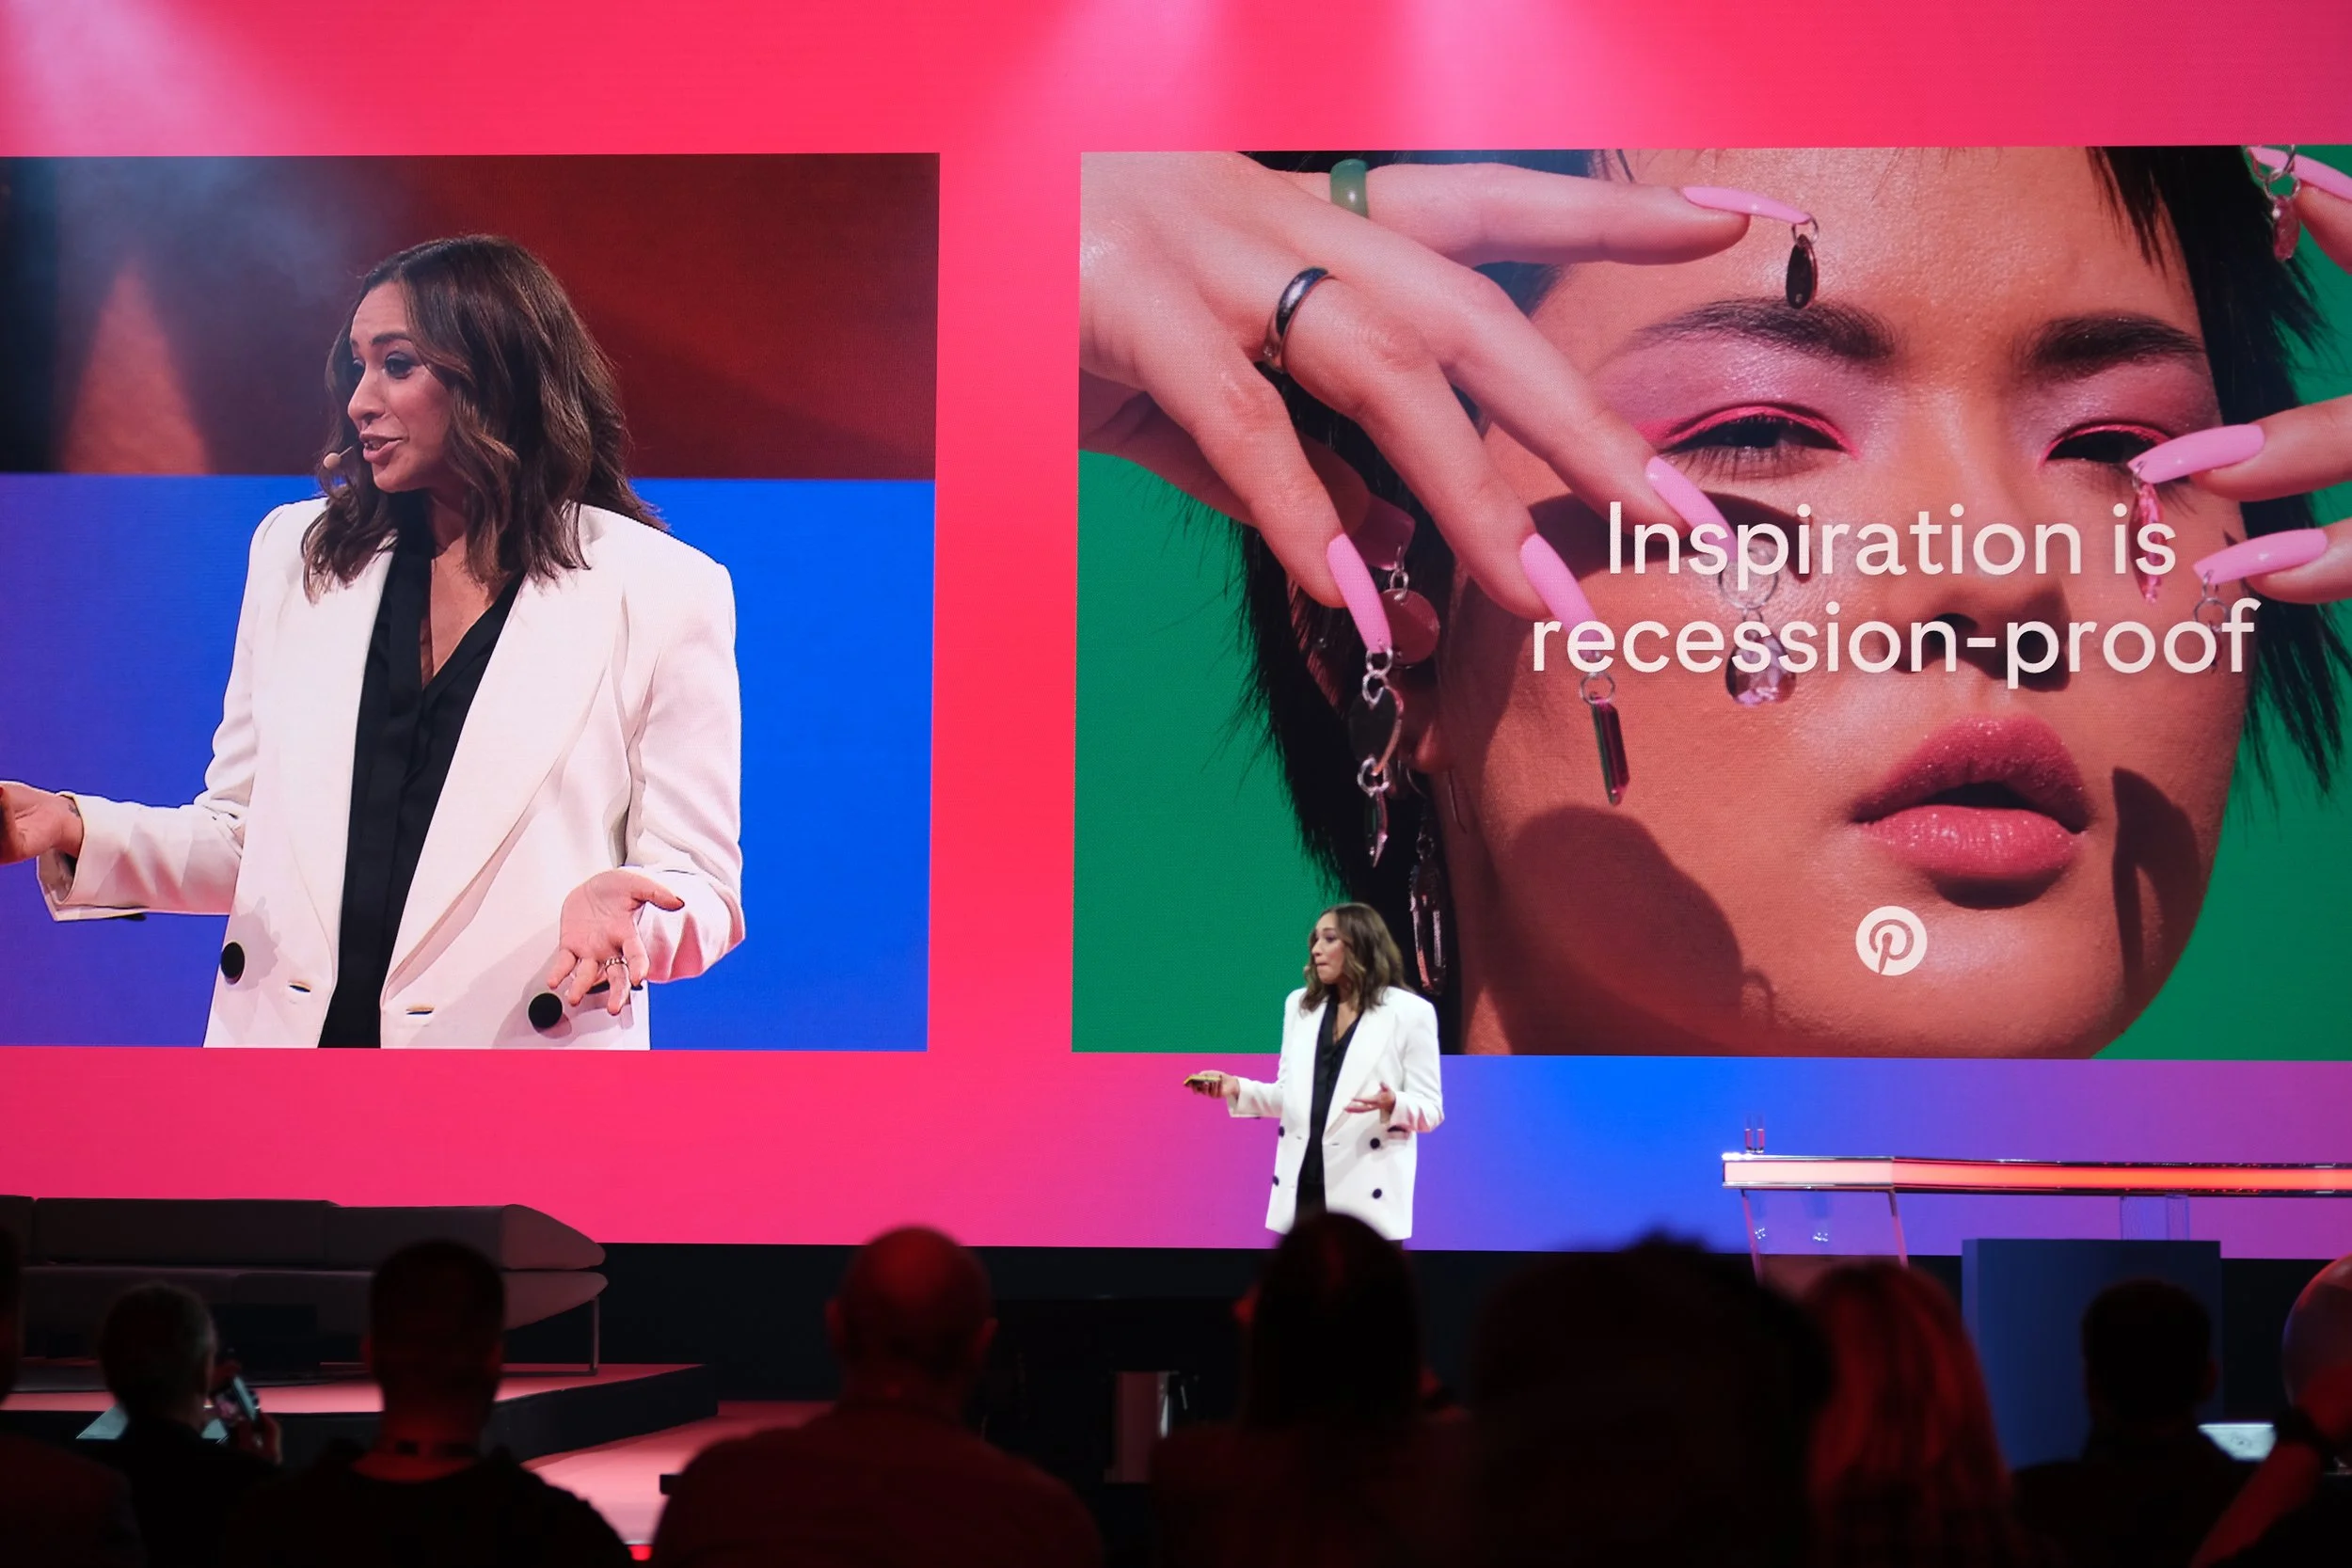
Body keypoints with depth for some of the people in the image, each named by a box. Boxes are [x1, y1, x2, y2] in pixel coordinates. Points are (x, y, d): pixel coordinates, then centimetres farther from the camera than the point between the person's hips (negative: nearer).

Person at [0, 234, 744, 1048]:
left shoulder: (664, 591, -7)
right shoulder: (295, 553, 6)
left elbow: (702, 888, -6)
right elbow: (243, 845, 8)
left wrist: (614, 907, -27)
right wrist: (73, 830, -7)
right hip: (286, 1031, 4)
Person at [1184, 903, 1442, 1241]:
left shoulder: (1410, 1012, -3)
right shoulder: (1300, 1005, 14)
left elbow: (1430, 1109, -3)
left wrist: (1393, 1105, -24)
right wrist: (1236, 1088, 1)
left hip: (1366, 1196, -5)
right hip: (1303, 1188, 5)